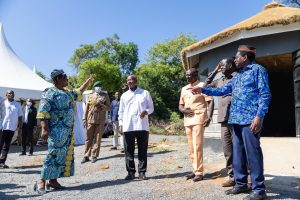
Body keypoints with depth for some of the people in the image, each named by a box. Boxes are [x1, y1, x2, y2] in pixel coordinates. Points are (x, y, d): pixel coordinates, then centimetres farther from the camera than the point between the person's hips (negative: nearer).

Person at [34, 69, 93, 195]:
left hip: (68, 130, 9)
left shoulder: (67, 92, 16)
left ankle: (53, 180, 17)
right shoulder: (50, 93, -10)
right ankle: (41, 182, -1)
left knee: (65, 155, 9)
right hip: (58, 130, -9)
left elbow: (78, 93, 37)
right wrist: (44, 129, -23)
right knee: (54, 155, -10)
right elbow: (42, 113, -16)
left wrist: (87, 83, 38)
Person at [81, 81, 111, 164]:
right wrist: (84, 119, 5)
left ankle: (94, 156, 11)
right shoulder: (90, 95, 11)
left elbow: (108, 108, 4)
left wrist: (101, 105, -15)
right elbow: (86, 108, 11)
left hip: (100, 121, -1)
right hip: (90, 120, 1)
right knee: (88, 138, 3)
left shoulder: (105, 96, 6)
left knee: (97, 139, 2)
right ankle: (86, 156, 9)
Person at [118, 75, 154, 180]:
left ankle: (142, 172, 11)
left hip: (142, 126, -2)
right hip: (128, 127, 2)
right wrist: (121, 124, 6)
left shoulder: (145, 93, 8)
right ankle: (131, 172, 12)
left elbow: (151, 107, 7)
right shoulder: (124, 95, 15)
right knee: (129, 150, 3)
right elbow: (121, 111, 15)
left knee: (142, 150, 3)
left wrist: (146, 111, -14)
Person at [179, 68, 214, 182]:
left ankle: (199, 172, -1)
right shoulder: (184, 89, 19)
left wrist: (209, 117, -19)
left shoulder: (202, 86, 0)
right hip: (187, 120, 7)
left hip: (198, 119, -7)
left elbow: (210, 101, -7)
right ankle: (195, 170, 19)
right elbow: (180, 105, 22)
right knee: (191, 147, 10)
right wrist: (183, 110, -2)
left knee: (197, 146, -8)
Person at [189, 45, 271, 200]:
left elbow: (265, 95, -9)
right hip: (237, 119, 8)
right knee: (238, 153, 11)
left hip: (250, 119, -8)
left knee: (252, 153, -6)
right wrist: (202, 90, 19)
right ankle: (241, 184, 22)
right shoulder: (238, 76, 22)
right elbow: (223, 90, 25)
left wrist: (259, 116, -18)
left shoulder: (258, 69, -1)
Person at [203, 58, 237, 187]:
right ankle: (232, 176, 15)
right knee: (227, 149, 7)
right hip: (224, 118, 6)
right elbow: (206, 87, 27)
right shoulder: (219, 81, 19)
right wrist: (214, 72, 20)